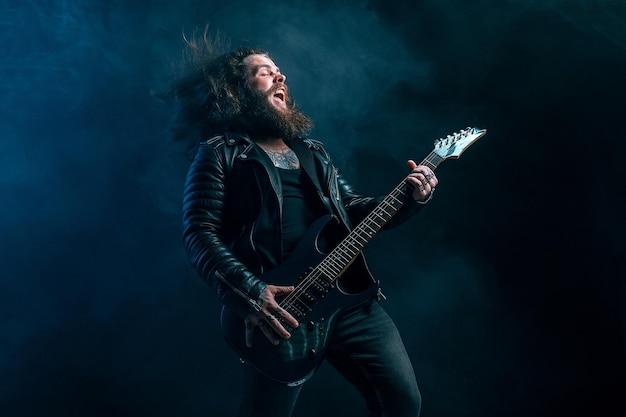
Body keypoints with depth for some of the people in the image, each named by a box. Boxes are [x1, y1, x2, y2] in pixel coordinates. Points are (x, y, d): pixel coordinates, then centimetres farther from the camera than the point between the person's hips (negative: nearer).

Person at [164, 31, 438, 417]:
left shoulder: (313, 152, 23)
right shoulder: (220, 154, 2)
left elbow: (354, 209, 23)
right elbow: (200, 234, -8)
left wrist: (410, 198, 6)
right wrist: (249, 294, -21)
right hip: (278, 310, -5)